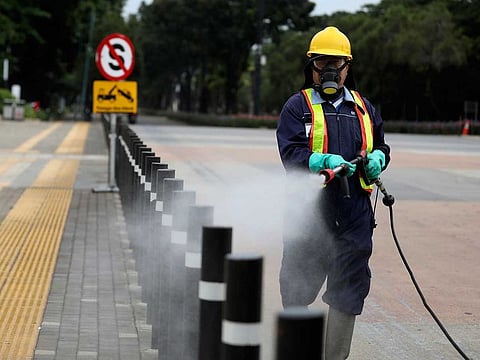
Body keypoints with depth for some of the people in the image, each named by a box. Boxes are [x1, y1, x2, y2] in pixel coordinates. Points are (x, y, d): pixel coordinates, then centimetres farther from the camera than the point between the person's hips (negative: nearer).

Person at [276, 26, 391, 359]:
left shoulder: (363, 107, 16)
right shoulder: (298, 106, 2)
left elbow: (380, 144, 25)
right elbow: (291, 153, -10)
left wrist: (376, 159, 2)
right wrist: (326, 161, -24)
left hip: (355, 210, 4)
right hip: (310, 207, -4)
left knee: (350, 288, 6)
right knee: (298, 288, 4)